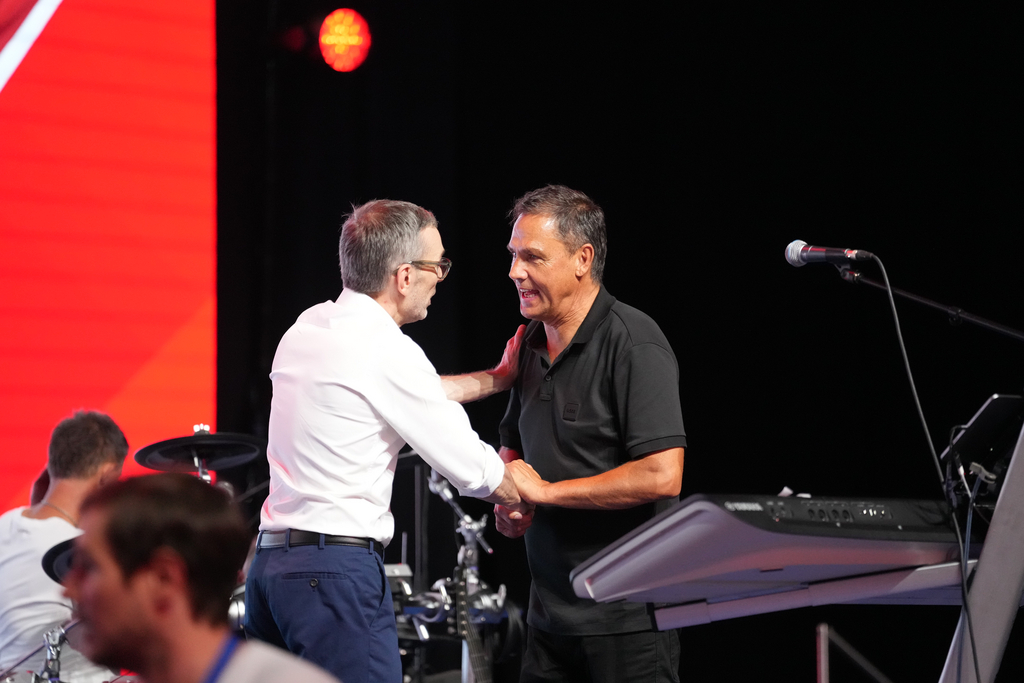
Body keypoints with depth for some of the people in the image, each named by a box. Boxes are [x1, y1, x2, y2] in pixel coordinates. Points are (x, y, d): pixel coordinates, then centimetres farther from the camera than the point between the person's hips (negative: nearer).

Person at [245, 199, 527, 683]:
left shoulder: (308, 328, 13)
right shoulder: (387, 351, -12)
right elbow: (474, 473, -7)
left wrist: (497, 377, 33)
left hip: (271, 559, 9)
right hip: (338, 570, -9)